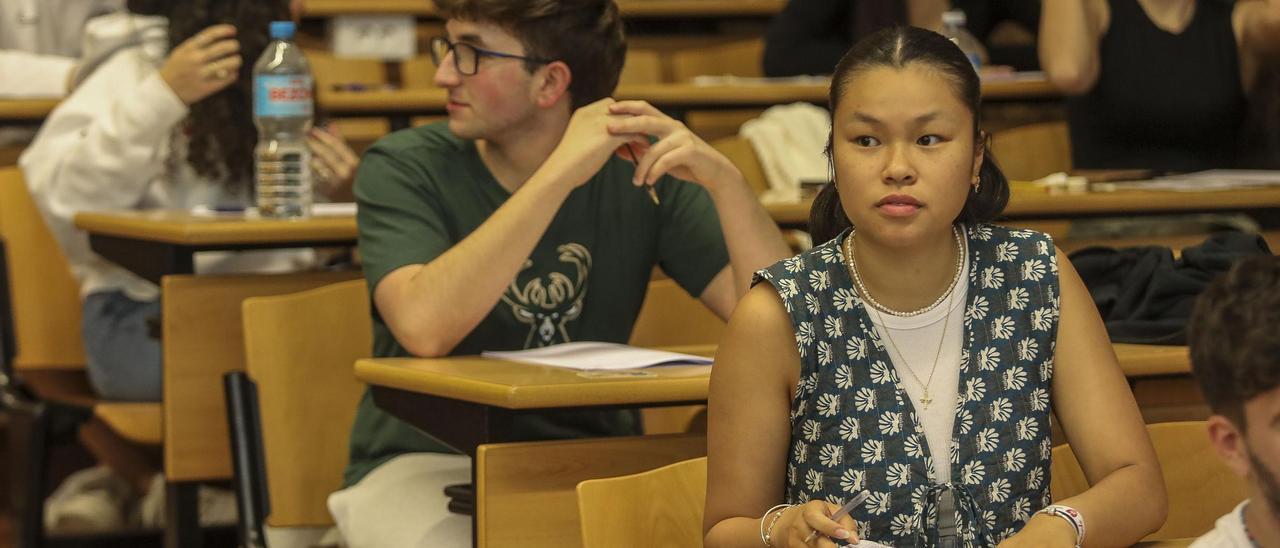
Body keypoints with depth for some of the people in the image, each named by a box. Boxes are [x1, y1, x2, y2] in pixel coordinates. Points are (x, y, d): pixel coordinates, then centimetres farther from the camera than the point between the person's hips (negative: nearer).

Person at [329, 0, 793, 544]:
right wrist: (560, 174, -28)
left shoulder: (639, 169, 1)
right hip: (428, 463, -3)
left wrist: (724, 179, -22)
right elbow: (423, 327, -27)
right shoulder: (404, 168, -7)